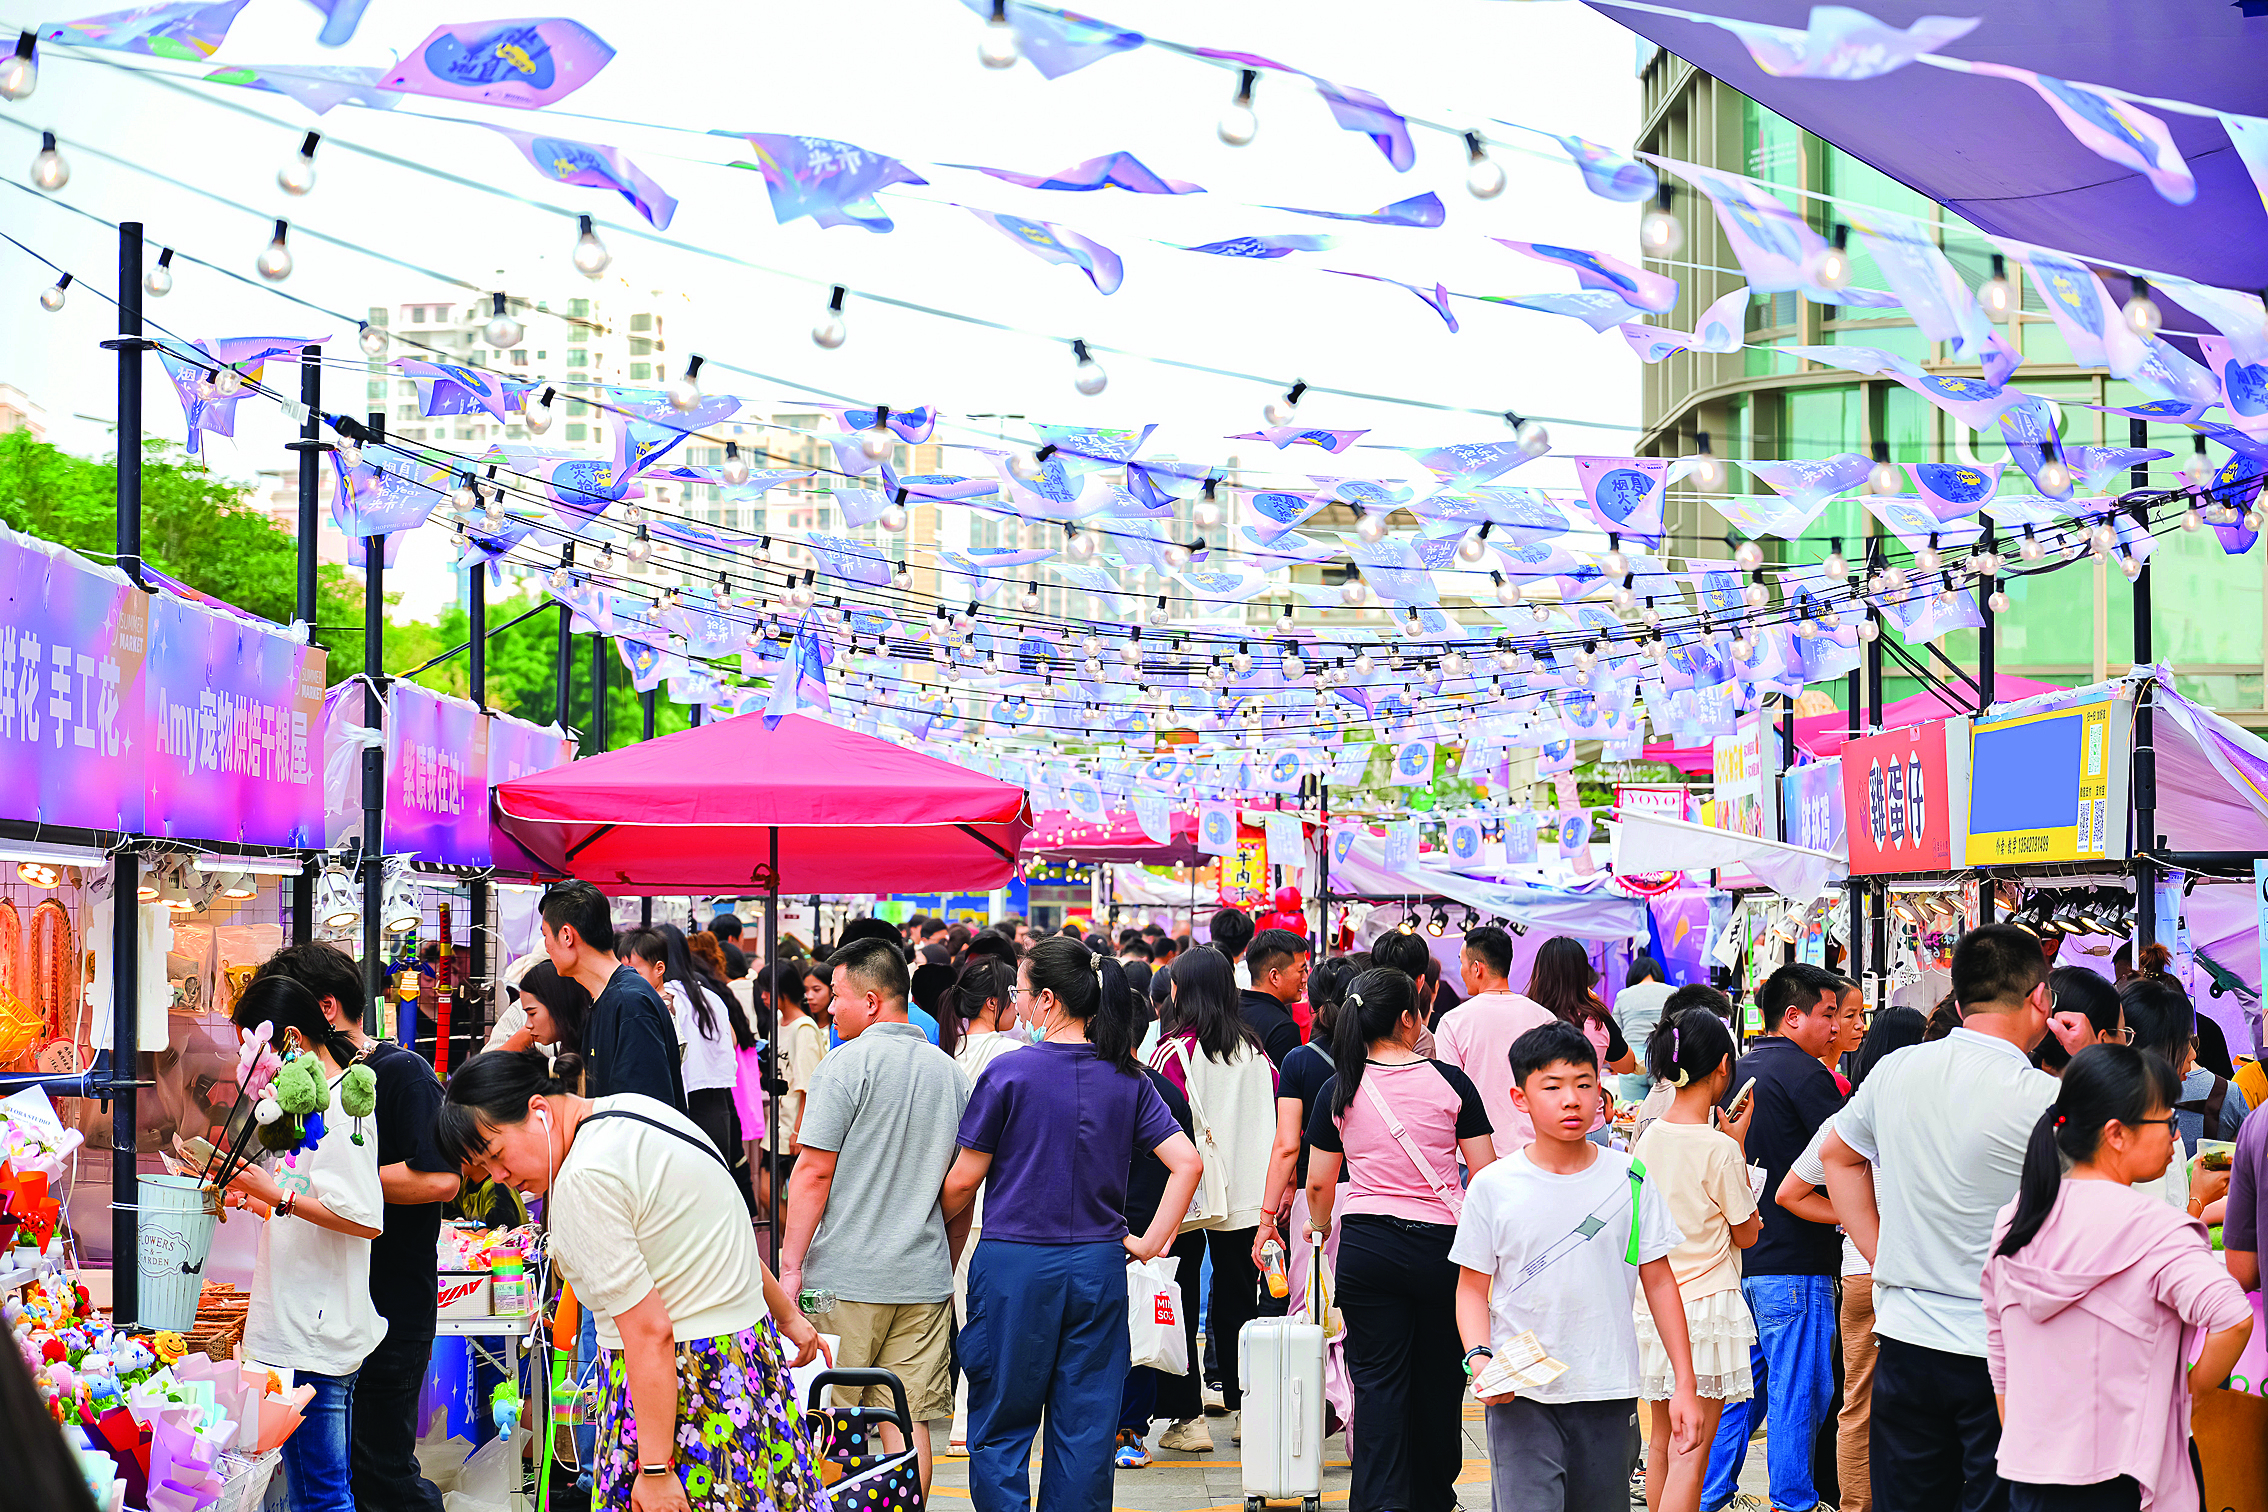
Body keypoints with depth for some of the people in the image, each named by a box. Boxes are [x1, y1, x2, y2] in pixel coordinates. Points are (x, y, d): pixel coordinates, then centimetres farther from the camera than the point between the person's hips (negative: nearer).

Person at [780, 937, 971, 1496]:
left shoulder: (847, 1064, -8)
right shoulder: (949, 1071, 11)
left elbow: (815, 1172, -10)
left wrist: (791, 1266, -8)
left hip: (847, 1277, -5)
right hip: (925, 1279, 5)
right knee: (909, 1420, 6)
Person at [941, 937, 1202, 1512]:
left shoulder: (1009, 1072, -10)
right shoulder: (1128, 1079, 2)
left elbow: (964, 1182, -5)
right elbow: (1187, 1163, -4)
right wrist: (1150, 1242, 2)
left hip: (1015, 1264, -4)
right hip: (1098, 1265, 4)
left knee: (1001, 1428, 6)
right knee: (1086, 1428, 9)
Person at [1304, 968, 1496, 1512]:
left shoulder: (1340, 1090, 0)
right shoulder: (1449, 1083, -4)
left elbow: (1318, 1184, 6)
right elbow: (1486, 1174, -2)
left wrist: (1320, 1226, 27)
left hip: (1366, 1244, 1)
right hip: (1440, 1243, -1)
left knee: (1377, 1379, 3)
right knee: (1438, 1378, 12)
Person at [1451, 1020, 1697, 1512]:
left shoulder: (1630, 1180, 3)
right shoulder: (1494, 1186, -1)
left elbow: (1659, 1282, 6)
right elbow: (1472, 1287, 5)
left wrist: (1684, 1385, 3)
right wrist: (1479, 1357, -13)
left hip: (1609, 1396, 2)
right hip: (1522, 1398, -2)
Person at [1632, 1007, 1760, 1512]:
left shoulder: (1650, 1137, 2)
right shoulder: (1718, 1149, -15)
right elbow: (1747, 1234, -3)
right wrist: (1738, 1146, -3)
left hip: (1655, 1300, 7)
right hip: (1707, 1301, -7)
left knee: (1663, 1440, 17)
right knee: (1692, 1450, -5)